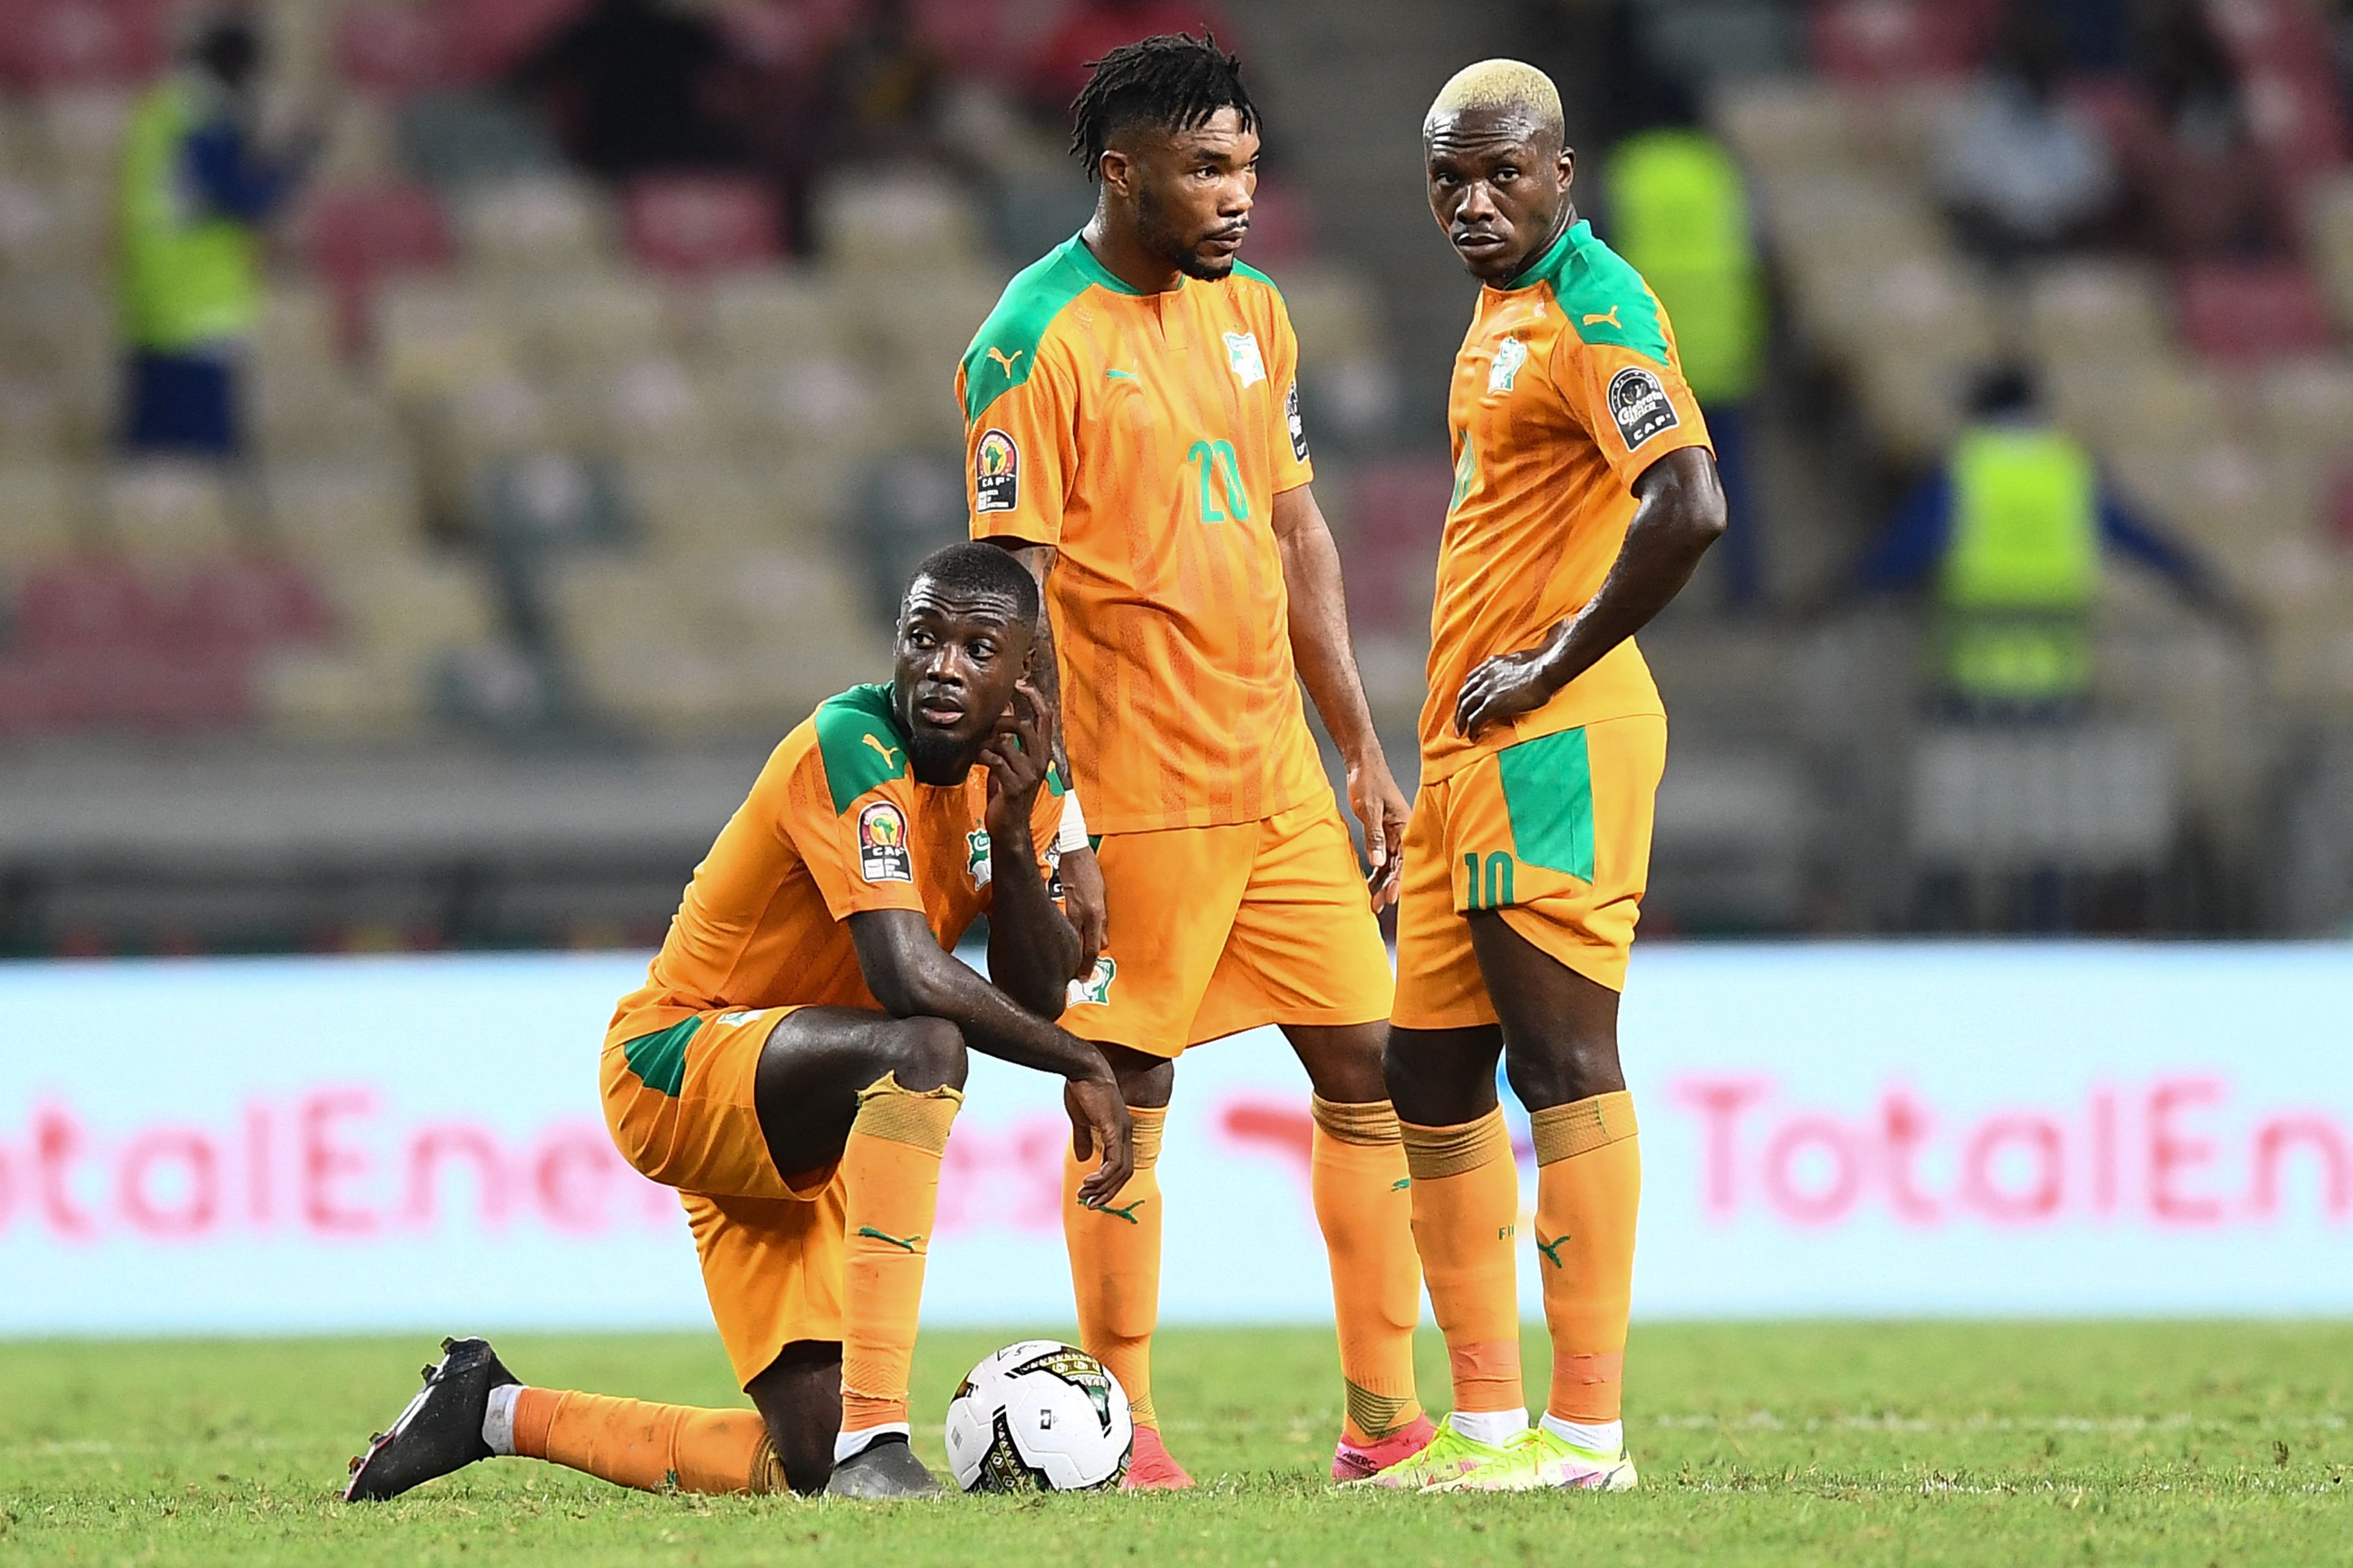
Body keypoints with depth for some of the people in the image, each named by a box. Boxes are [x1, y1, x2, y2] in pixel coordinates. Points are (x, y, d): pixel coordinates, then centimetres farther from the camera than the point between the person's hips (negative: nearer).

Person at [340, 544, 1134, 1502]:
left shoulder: (1014, 770, 2)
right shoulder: (854, 747, -23)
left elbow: (1035, 999, -6)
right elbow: (907, 974, -35)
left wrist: (1014, 832, -20)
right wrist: (1079, 1064, -25)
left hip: (789, 1132, 9)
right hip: (676, 1065, -9)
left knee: (802, 1463, 0)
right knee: (924, 1044, -38)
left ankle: (493, 1412, 22)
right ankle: (872, 1442, -43)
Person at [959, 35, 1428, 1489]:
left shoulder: (1252, 309, 11)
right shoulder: (1037, 343, -11)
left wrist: (1363, 751, 15)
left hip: (1278, 772, 7)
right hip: (1135, 793, -7)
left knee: (1366, 1062, 5)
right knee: (1127, 1096, -1)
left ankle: (1386, 1412, 9)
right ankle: (1124, 1424, 7)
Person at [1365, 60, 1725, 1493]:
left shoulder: (1594, 310, -13)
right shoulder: (1502, 310, 18)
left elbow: (1690, 506, -26)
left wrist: (1556, 665, -18)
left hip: (1555, 737, -10)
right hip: (1471, 750, 10)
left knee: (1563, 1058, -10)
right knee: (1434, 1074, 11)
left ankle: (1587, 1430, -10)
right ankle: (1488, 1422, 15)